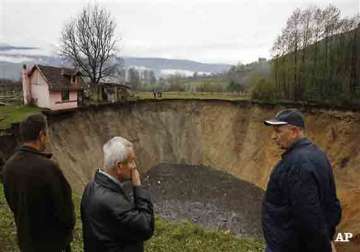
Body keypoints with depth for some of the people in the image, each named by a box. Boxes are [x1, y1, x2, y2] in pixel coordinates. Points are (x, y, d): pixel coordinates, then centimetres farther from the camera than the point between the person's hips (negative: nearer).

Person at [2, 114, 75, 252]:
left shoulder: (9, 165, -8)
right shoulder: (47, 167, -31)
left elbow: (11, 201, 4)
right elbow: (63, 203, -21)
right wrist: (69, 224, -1)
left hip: (25, 237, 6)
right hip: (53, 239, -6)